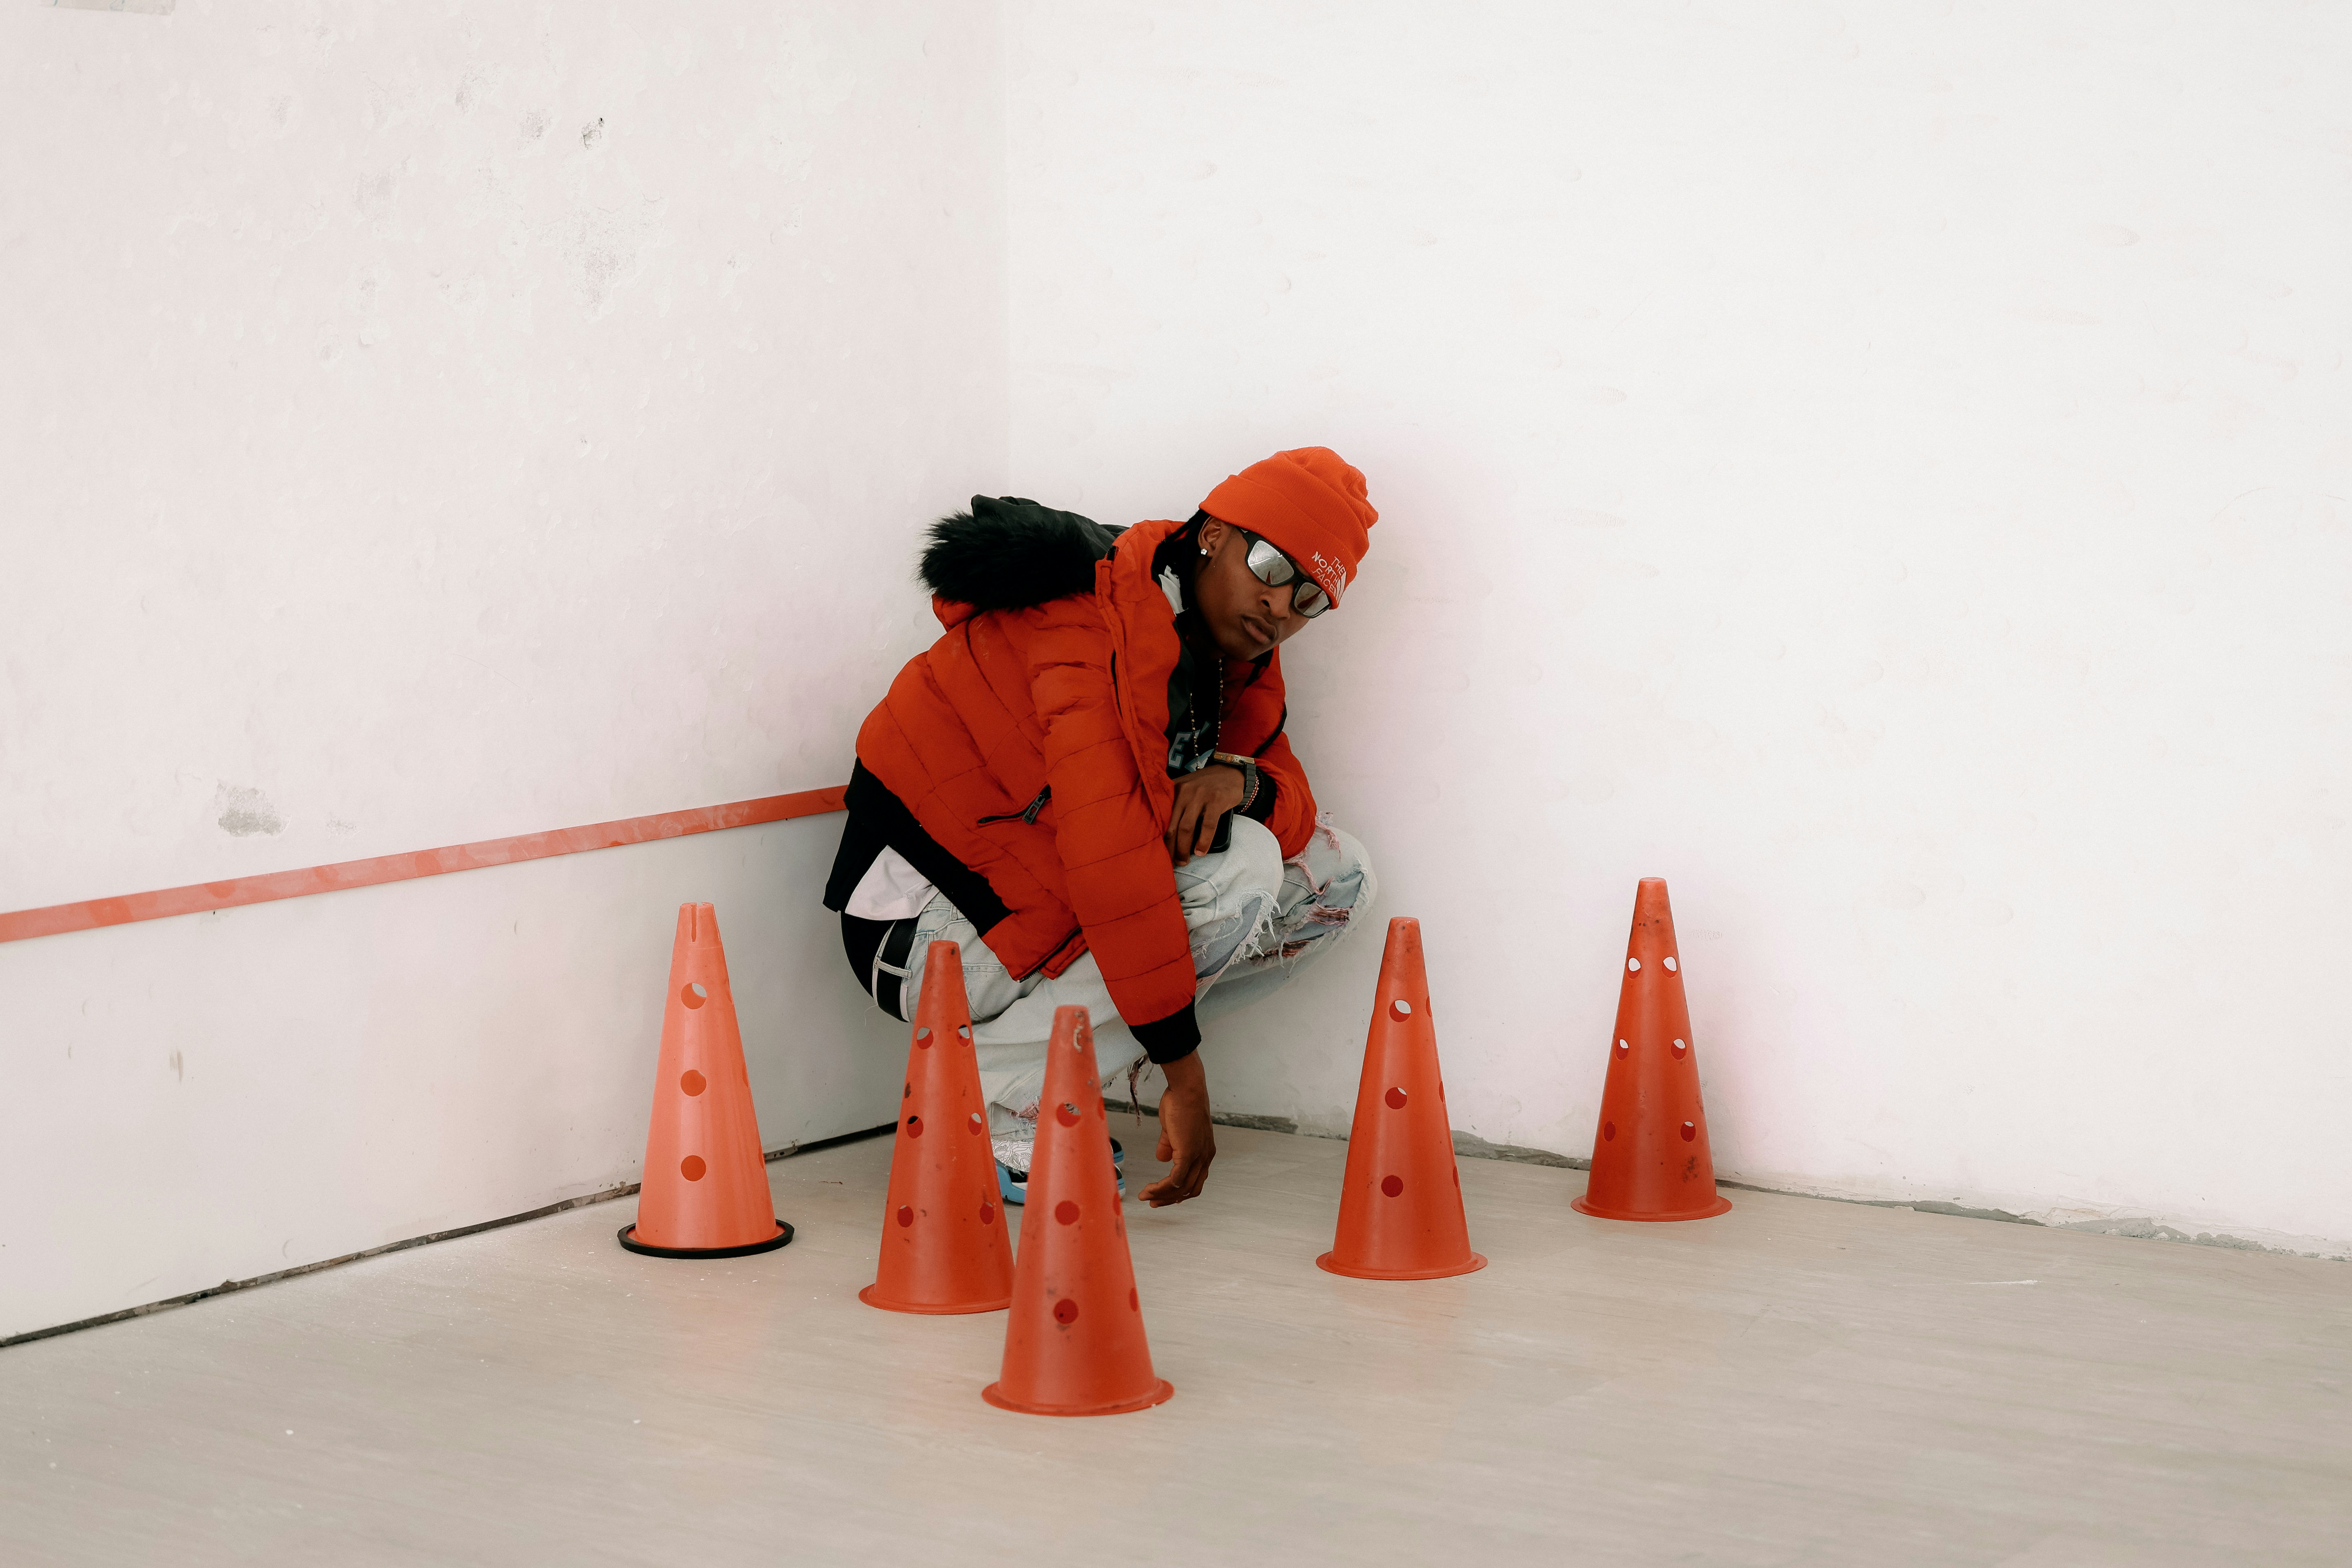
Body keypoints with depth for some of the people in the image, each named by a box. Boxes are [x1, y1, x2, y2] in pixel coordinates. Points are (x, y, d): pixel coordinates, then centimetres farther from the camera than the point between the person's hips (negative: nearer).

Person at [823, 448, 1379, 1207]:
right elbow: (1109, 855, -32)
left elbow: (1295, 811, 5)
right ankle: (987, 1102, -16)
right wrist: (1183, 1073, -33)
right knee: (1239, 866, -25)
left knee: (1337, 876, 2)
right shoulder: (1095, 630, -25)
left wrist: (1243, 780, -22)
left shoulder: (1235, 650, 6)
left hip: (1046, 904, 9)